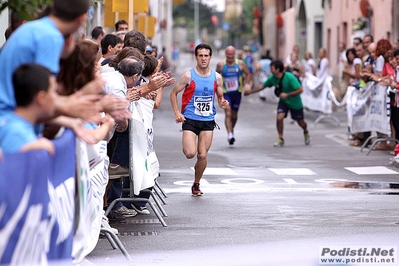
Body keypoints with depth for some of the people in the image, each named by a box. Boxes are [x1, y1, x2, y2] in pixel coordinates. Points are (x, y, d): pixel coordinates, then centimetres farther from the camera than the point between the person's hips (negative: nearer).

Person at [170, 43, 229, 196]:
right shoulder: (189, 76, -6)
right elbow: (173, 93, 2)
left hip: (208, 120, 3)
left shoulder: (217, 77, 4)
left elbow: (220, 97, 15)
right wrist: (177, 113, -8)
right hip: (190, 120, -3)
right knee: (190, 153, -17)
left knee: (202, 155, -1)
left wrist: (223, 103, -9)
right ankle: (186, 147, 22)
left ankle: (196, 184, 20)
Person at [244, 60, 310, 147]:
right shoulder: (272, 78, -12)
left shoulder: (289, 77, -30)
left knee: (301, 122, 11)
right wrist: (250, 91, 1)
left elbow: (300, 90, -28)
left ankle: (306, 132, 47)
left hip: (295, 103, -4)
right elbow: (262, 86, 3)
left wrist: (287, 95, -30)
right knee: (279, 118, -20)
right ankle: (280, 139, -3)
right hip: (283, 101, 4)